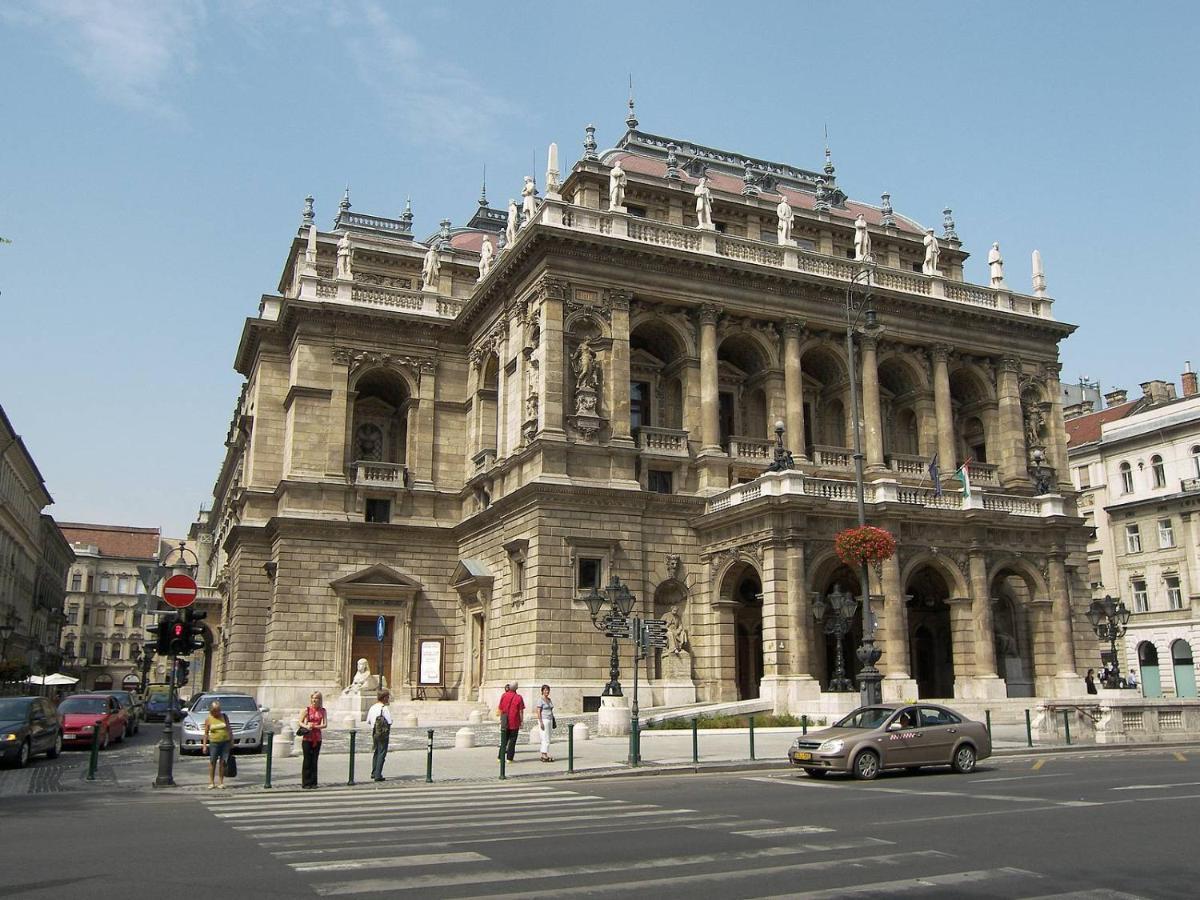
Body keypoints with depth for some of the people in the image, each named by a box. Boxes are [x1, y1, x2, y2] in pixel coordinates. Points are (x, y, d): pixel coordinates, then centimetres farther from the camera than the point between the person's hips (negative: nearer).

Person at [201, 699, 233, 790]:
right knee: (212, 762, 1)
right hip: (214, 743, -1)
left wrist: (232, 741, 6)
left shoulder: (224, 716, 5)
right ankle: (211, 783, 9)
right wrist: (204, 745, -2)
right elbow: (206, 733, 3)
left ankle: (221, 782, 6)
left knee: (222, 762, 0)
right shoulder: (208, 719, 1)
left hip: (225, 742, 1)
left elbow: (229, 729, 9)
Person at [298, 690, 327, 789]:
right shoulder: (307, 710, -2)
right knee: (307, 760, -1)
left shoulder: (322, 711, 5)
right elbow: (300, 722, -2)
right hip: (307, 738, -2)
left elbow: (325, 724, -1)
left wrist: (314, 726, -15)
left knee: (314, 760, 6)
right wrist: (306, 726, -20)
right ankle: (306, 782, 6)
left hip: (317, 738, 2)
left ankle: (313, 782, 11)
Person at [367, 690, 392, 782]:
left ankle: (373, 773, 29)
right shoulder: (384, 708, -16)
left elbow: (368, 722, 13)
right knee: (381, 754, -1)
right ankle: (378, 775, -2)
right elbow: (389, 722, -17)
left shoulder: (372, 708, 7)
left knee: (375, 753, 20)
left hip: (374, 733, 7)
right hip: (383, 734, -7)